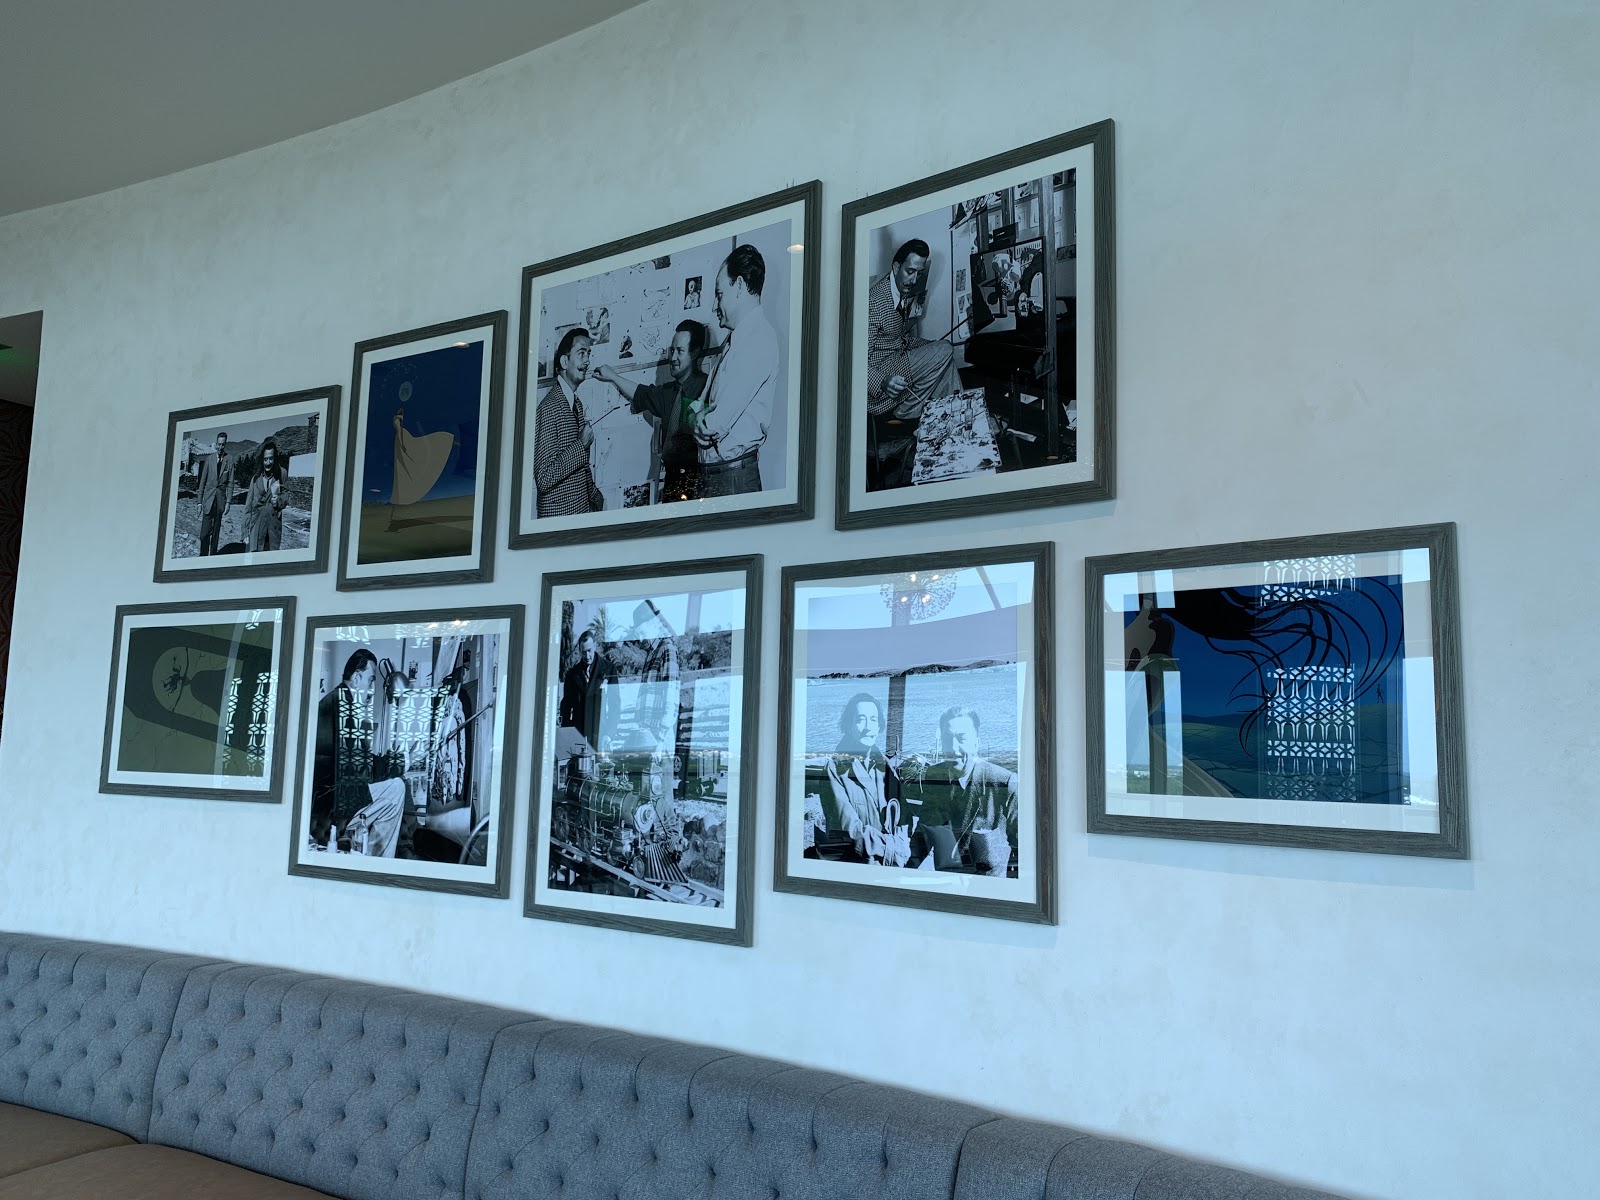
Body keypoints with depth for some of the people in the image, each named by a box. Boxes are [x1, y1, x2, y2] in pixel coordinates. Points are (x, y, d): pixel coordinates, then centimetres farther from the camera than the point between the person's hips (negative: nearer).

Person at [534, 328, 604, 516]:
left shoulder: (577, 403, 11)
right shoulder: (549, 408, -16)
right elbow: (544, 479, -22)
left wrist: (595, 497, 10)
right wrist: (581, 444, -19)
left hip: (583, 510, 8)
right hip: (559, 516, -8)